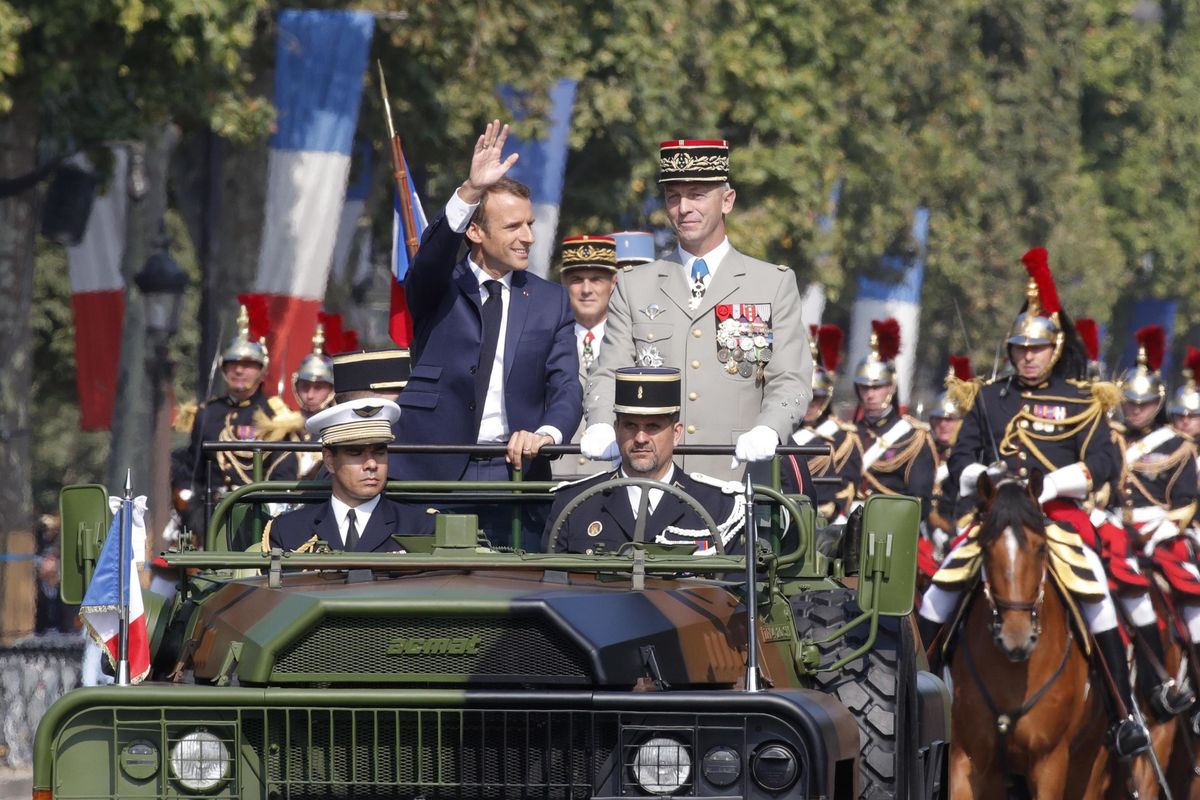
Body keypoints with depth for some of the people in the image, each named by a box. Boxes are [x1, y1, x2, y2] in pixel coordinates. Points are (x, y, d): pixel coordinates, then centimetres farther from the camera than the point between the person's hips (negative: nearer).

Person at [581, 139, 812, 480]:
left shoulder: (775, 284, 11)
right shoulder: (634, 286, 16)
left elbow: (790, 382, 4)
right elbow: (609, 375, 10)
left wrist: (767, 431, -17)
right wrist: (602, 428, -12)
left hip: (736, 476, -1)